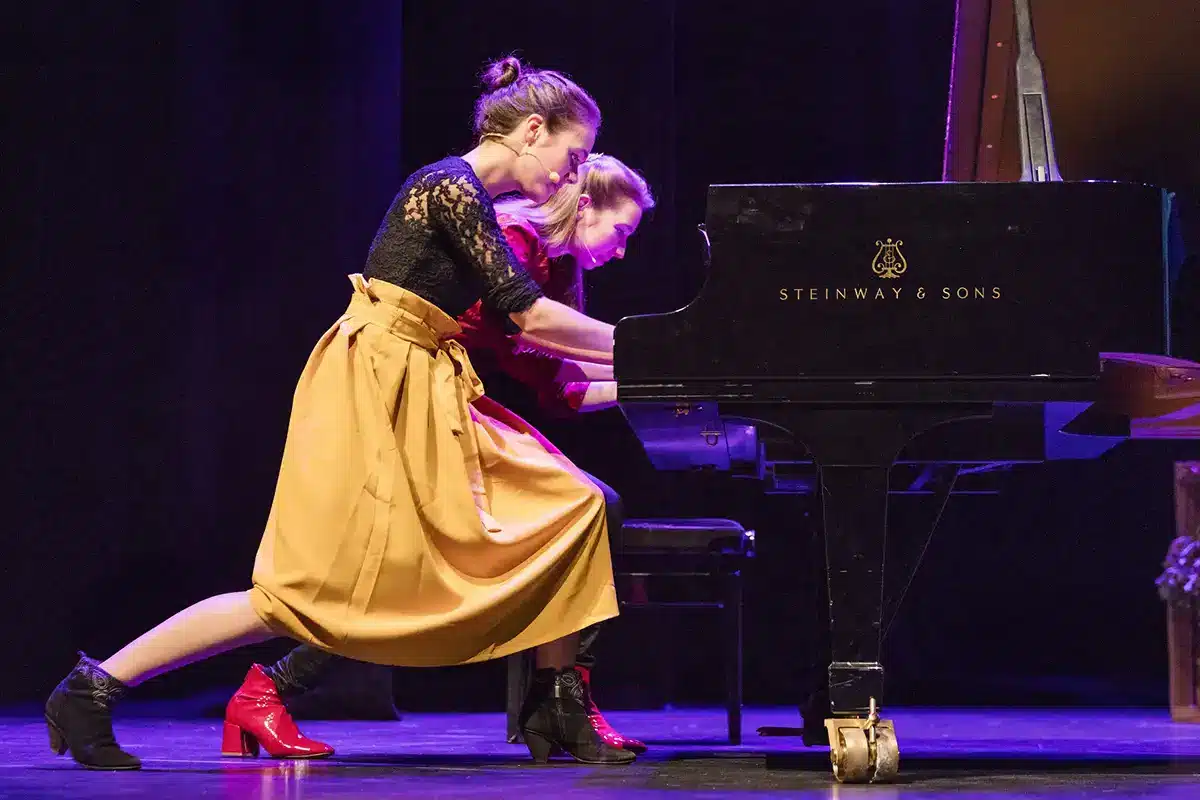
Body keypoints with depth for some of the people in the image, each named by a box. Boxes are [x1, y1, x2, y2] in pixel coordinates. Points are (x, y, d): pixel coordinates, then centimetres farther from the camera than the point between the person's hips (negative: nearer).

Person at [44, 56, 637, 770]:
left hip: (424, 395, 10)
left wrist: (626, 363, 18)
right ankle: (93, 690, -4)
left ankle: (559, 711, 8)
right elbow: (529, 315, -17)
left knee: (569, 507, 2)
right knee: (312, 591, -11)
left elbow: (516, 326, 20)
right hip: (375, 390, -10)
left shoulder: (471, 199, 16)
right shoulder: (453, 186, -13)